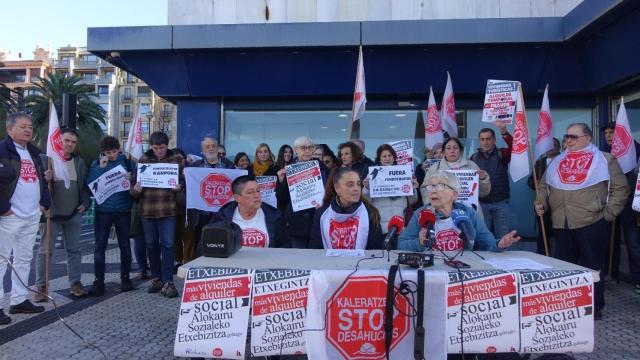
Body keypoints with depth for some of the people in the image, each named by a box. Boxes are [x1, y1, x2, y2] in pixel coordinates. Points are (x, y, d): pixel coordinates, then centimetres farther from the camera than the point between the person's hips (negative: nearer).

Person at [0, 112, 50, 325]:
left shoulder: (34, 152, 16)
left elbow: (42, 179, 22)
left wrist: (44, 203, 10)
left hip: (32, 216, 8)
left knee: (24, 259, 13)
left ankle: (19, 301, 23)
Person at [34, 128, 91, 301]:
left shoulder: (79, 162, 9)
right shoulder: (46, 159, -5)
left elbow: (85, 184, 13)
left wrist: (85, 203, 0)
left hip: (74, 214, 4)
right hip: (51, 213, -4)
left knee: (74, 250, 10)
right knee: (45, 251, 1)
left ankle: (75, 283, 18)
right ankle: (41, 287, 10)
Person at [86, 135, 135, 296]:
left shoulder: (127, 161, 4)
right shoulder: (97, 164, 6)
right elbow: (89, 183, -5)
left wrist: (130, 179, -16)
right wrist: (101, 167, -13)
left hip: (123, 209, 0)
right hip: (103, 210, 0)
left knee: (124, 245, 8)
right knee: (100, 246, 0)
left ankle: (125, 278, 20)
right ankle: (98, 281, 8)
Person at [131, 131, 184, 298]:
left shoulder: (177, 159, 3)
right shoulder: (143, 160, 6)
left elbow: (184, 180, 6)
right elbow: (135, 182, 9)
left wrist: (179, 186, -17)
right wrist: (135, 189, -14)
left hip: (168, 209, -3)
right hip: (147, 209, 3)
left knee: (167, 245, -4)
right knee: (152, 245, 12)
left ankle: (167, 282, 0)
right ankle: (156, 278, 26)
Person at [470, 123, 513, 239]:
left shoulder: (501, 154, 2)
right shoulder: (474, 157, 6)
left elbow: (513, 146, -18)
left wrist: (504, 132, -32)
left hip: (501, 203, -1)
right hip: (481, 203, 1)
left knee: (502, 237, 4)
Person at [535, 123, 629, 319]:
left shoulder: (604, 160, 1)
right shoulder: (557, 161, 14)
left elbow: (620, 188, 1)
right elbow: (544, 186, 19)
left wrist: (608, 213, -4)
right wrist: (542, 203, 3)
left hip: (591, 223, -4)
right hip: (562, 224, 4)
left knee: (593, 267, 6)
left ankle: (595, 308, 21)